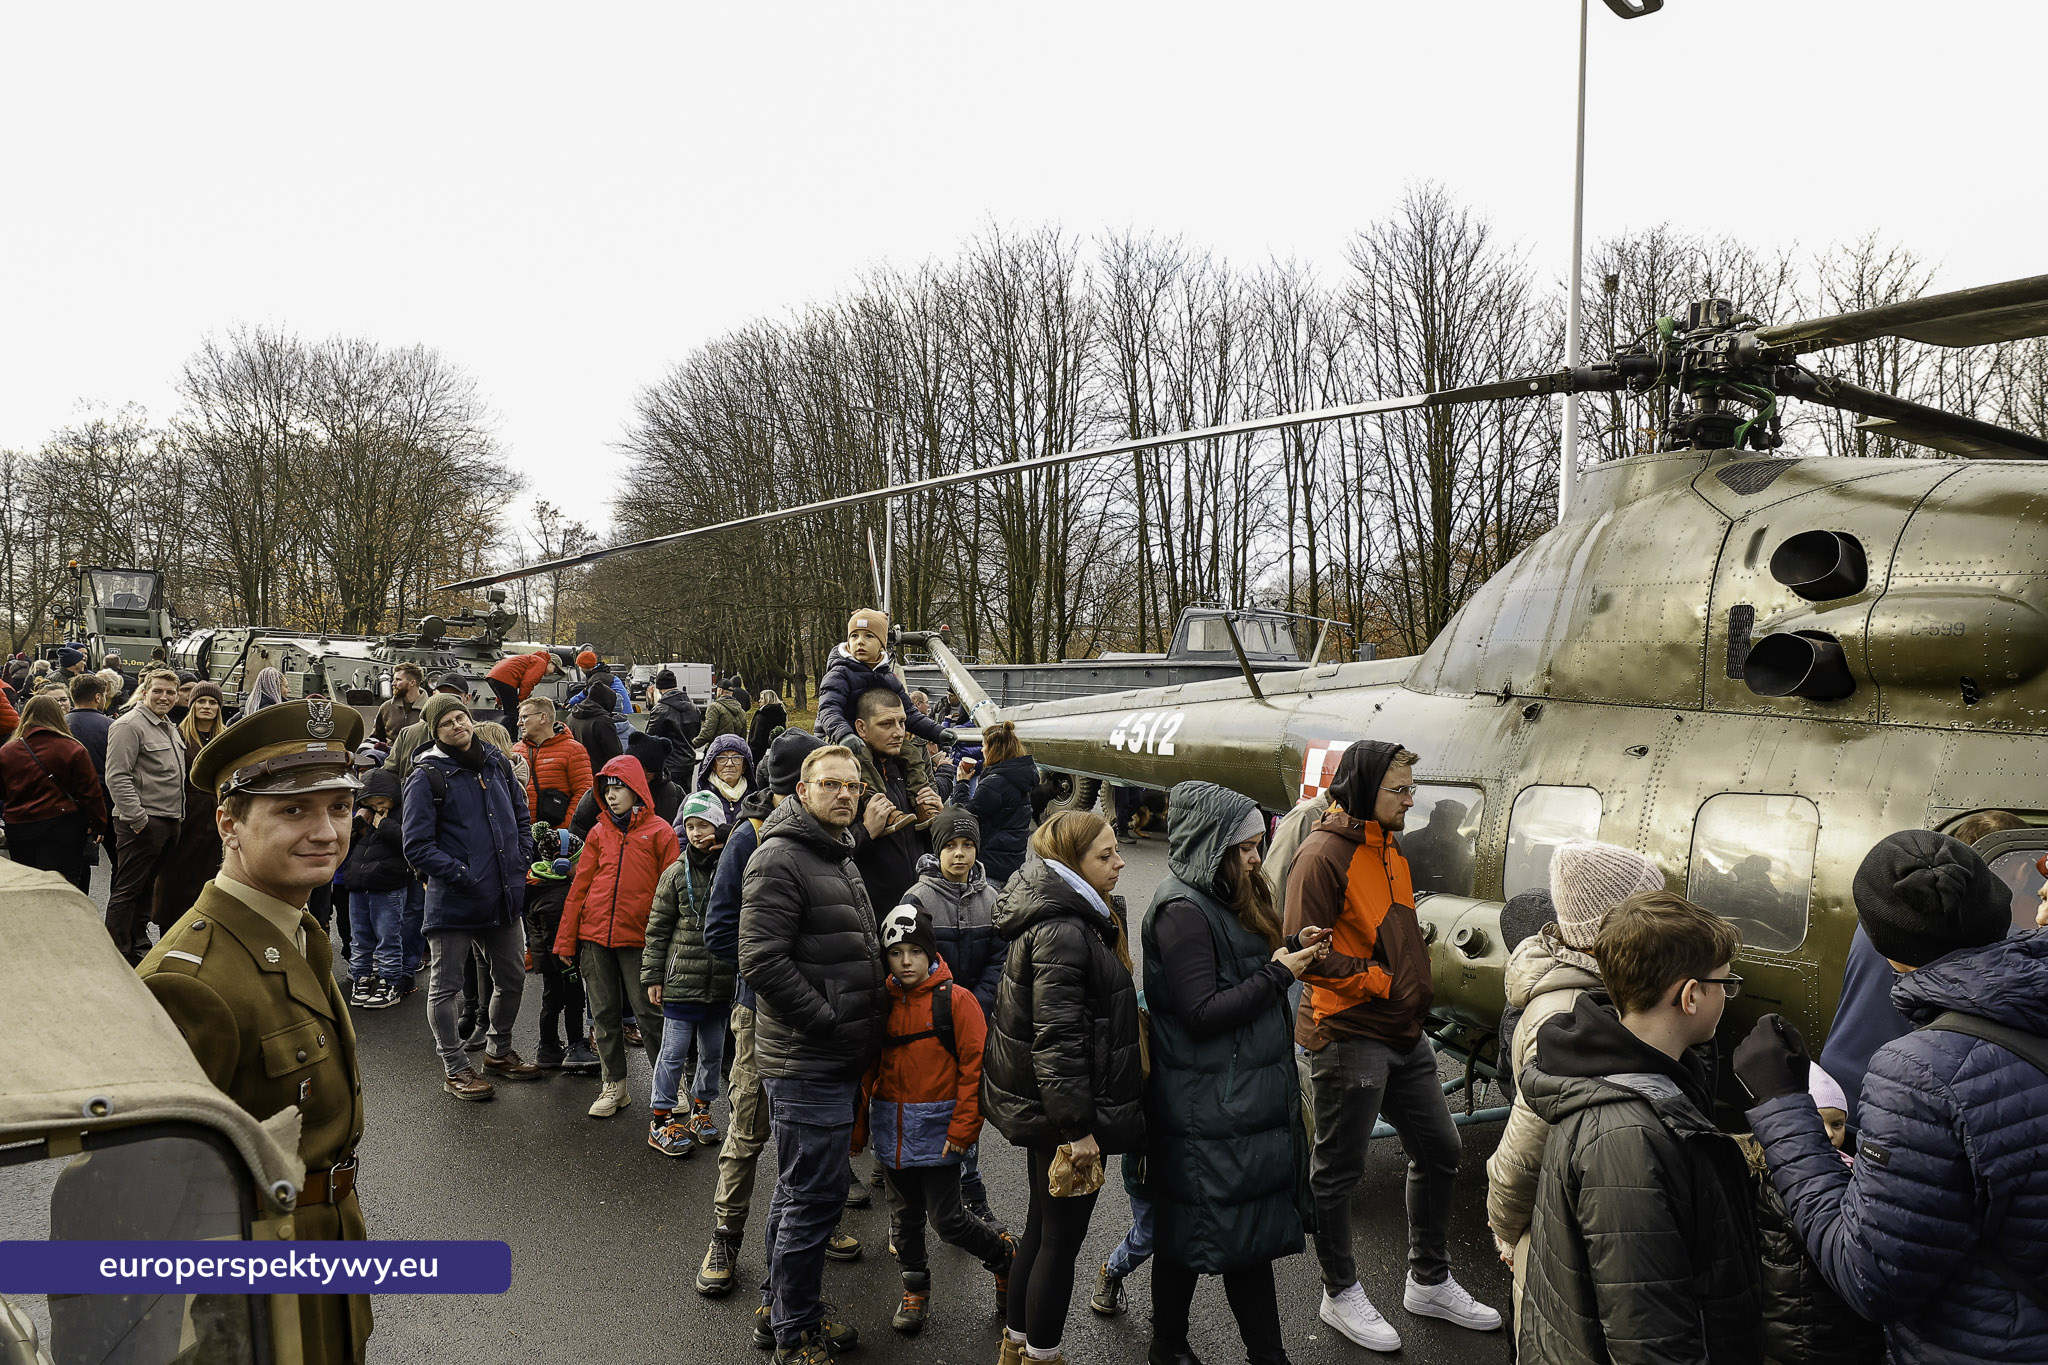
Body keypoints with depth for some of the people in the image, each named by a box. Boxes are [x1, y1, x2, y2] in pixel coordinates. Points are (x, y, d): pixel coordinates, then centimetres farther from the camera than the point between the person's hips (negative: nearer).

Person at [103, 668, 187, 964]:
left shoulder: (170, 728, 17)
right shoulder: (130, 725, -12)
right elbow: (117, 777, -19)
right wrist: (137, 818, -21)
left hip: (168, 822, 9)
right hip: (143, 824, -9)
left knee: (146, 887, 17)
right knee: (128, 889, -3)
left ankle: (139, 944, 26)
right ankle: (117, 952, 3)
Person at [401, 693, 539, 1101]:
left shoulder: (497, 763, 8)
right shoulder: (427, 776, -11)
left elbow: (520, 817, 20)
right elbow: (417, 846, -15)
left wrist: (521, 860, 7)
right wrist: (462, 875, -20)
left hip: (504, 896, 6)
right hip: (453, 900, -6)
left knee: (512, 978, 17)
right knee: (445, 987, 6)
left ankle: (499, 1051, 37)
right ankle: (456, 1069, 20)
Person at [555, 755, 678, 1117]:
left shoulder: (659, 831, -1)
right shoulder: (599, 832, 11)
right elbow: (580, 887, 11)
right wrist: (566, 940, 8)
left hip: (638, 938, -4)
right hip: (595, 936, 4)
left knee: (648, 1012, -1)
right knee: (605, 1013, 10)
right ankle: (615, 1085, 22)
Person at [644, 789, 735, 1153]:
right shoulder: (677, 873, -2)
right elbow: (658, 929, 1)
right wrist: (652, 976, 0)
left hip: (722, 982, 2)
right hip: (681, 981, -2)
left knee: (713, 1052, 14)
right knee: (674, 1052, 3)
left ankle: (701, 1109, 32)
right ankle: (661, 1120, 16)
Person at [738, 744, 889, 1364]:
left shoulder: (840, 859, 16)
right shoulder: (780, 859, -16)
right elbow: (761, 959, -24)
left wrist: (864, 1025, 14)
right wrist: (829, 1022, -19)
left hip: (839, 1060, 10)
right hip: (807, 1063, -10)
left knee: (802, 1189, 20)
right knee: (815, 1194, -1)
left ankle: (781, 1307, 35)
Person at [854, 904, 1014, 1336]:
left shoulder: (957, 1001, -10)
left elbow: (974, 1068, -10)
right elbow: (867, 1069, 9)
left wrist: (964, 1128, -14)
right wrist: (857, 1127, 8)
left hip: (937, 1129, -4)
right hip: (891, 1129, 5)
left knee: (946, 1218, -2)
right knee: (906, 1213, 16)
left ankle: (1004, 1256, 24)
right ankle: (915, 1288, 35)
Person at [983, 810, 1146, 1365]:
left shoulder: (1067, 919, 9)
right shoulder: (1063, 933, -24)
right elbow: (1057, 1040, -27)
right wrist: (1077, 1128, -25)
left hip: (1040, 1110, 10)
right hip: (1058, 1111, -10)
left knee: (1042, 1229, 21)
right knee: (1061, 1239, 4)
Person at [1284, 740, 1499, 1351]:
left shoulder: (1388, 850, 13)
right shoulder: (1324, 855, -16)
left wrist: (1417, 989, 11)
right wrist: (1382, 981, -14)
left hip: (1404, 1035, 9)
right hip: (1348, 1037, -9)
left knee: (1439, 1150, 17)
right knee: (1338, 1171, 5)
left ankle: (1430, 1282, 34)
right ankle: (1341, 1293, 23)